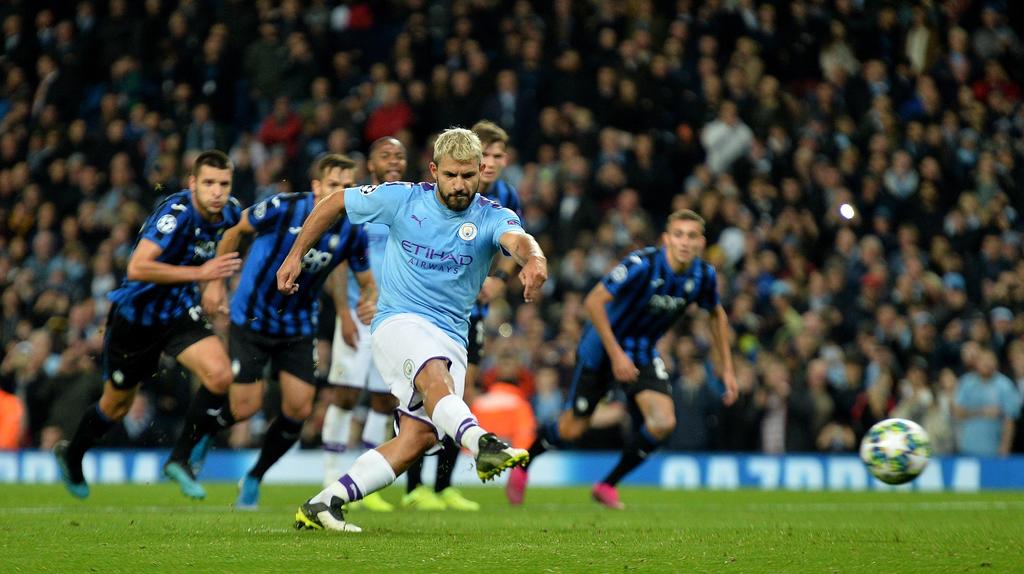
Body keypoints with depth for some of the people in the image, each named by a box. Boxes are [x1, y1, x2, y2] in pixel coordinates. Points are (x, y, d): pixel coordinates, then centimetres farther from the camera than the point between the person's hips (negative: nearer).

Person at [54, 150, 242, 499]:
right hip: (136, 315, -5)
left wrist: (214, 285, 13)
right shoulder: (176, 213, -29)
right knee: (117, 406, 13)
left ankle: (180, 460, -6)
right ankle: (71, 455, 43)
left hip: (180, 312, 5)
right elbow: (138, 267, -39)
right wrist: (199, 273, -39)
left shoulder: (230, 211, -8)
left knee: (219, 375, -21)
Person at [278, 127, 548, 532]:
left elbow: (518, 239, -29)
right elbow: (334, 204, 13)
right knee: (435, 374, -35)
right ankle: (482, 444, -63)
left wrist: (533, 260, -53)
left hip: (451, 337, 3)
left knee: (420, 437, -11)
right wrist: (295, 255, 11)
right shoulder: (401, 199, -2)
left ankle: (322, 505, -5)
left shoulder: (492, 218, -4)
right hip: (399, 320, -3)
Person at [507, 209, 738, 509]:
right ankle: (522, 465, 32)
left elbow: (717, 315, 10)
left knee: (663, 423, -16)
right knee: (573, 428, 1)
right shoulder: (643, 264, -28)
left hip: (644, 353, 5)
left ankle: (607, 485, 4)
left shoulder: (704, 275, -11)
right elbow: (594, 301, -28)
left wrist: (727, 369, 8)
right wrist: (615, 353, -30)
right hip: (603, 347, -5)